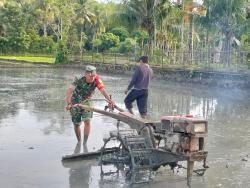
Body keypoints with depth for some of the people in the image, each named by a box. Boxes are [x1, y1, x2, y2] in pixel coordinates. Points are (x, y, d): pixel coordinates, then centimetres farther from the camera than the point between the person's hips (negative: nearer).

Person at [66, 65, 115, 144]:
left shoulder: (96, 79, -24)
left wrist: (109, 100, -52)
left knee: (87, 121, -16)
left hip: (86, 102, 1)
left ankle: (85, 142, -4)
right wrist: (68, 104, -56)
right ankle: (79, 142, 30)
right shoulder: (79, 80, -31)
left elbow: (102, 90, -35)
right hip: (75, 102, -1)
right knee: (76, 124, 7)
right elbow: (69, 90, -41)